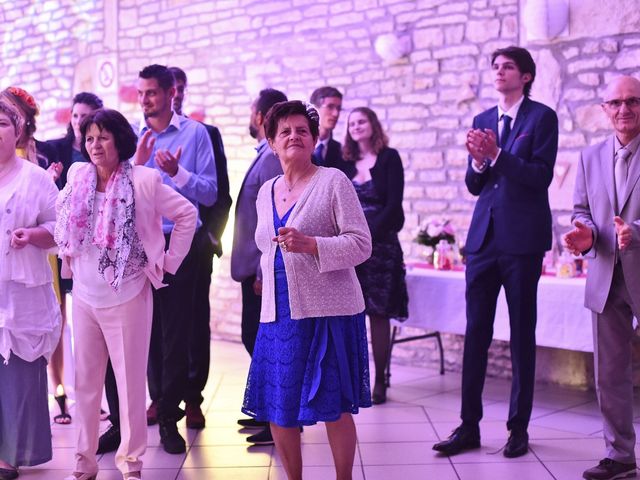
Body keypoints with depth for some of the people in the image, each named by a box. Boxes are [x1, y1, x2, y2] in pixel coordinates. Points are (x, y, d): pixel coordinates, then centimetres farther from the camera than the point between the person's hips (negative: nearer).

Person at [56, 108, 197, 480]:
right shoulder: (78, 176, 3)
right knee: (86, 381, 10)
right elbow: (62, 220, 21)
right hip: (84, 296, 4)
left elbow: (188, 214, -5)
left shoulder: (144, 180, -10)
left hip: (127, 296, -4)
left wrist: (166, 263, -4)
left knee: (131, 380, 3)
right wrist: (70, 258, 11)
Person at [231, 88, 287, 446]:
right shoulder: (267, 154, 14)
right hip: (257, 267, 10)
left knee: (262, 342, -5)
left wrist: (263, 272, -21)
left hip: (264, 268, -10)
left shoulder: (272, 157, -16)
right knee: (258, 339, 15)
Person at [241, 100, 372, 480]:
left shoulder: (333, 181, -4)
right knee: (277, 407, 6)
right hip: (279, 314, 6)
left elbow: (361, 244, -11)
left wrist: (309, 244, -21)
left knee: (334, 407, 1)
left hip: (327, 312, -5)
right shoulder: (266, 192, 14)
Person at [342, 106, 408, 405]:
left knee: (379, 314, -2)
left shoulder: (389, 158, 2)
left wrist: (368, 234, -14)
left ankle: (379, 381, 3)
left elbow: (394, 203, -6)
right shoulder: (346, 162, 13)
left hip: (379, 243, -4)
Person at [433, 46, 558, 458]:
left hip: (522, 238, -5)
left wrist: (496, 154, -19)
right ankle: (469, 426, 10)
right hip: (484, 236, 5)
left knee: (522, 334, 4)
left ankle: (519, 428, 13)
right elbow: (474, 186, 13)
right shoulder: (482, 121, 14)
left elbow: (541, 176, -12)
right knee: (476, 332, 4)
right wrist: (478, 161, -7)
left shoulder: (542, 117, -1)